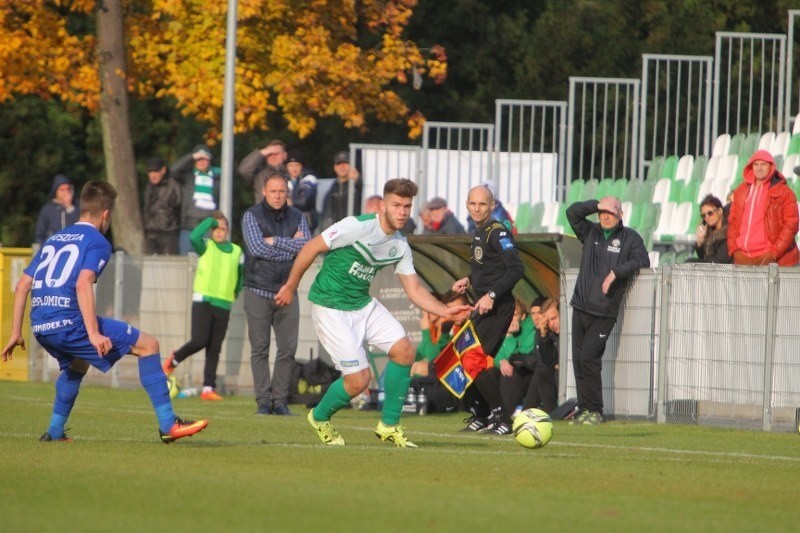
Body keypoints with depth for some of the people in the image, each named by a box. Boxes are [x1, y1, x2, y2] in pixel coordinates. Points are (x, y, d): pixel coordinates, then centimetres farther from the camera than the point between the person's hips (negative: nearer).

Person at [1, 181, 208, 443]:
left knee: (77, 365, 38)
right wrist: (93, 334, -22)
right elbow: (83, 284, -17)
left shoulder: (54, 239, 22)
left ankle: (55, 430, 31)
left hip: (40, 328, 8)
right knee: (148, 345, 0)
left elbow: (23, 284, 20)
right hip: (69, 322, -8)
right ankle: (168, 425, -5)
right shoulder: (97, 242, 0)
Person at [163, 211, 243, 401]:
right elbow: (194, 236, -19)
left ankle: (208, 388, 4)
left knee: (214, 349, 3)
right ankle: (174, 359, 15)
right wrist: (211, 221, -11)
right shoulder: (206, 247, 1)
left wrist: (238, 291, 2)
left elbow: (242, 276, 16)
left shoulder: (237, 252, 10)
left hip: (224, 305, 3)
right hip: (203, 301, -3)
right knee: (199, 341, -13)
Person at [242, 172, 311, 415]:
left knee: (288, 349, 0)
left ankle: (280, 400, 5)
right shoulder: (252, 216, 0)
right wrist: (291, 246, -7)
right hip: (259, 291, -3)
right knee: (260, 349, -3)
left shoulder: (296, 217, 9)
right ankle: (263, 401, -2)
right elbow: (257, 248, -14)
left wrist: (275, 241, -10)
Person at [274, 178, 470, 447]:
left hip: (363, 304, 7)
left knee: (404, 350, -9)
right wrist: (290, 287, -7)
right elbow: (311, 248, -14)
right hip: (331, 307, -7)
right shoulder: (357, 227, -21)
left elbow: (414, 290, 5)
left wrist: (445, 311, -11)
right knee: (359, 379, -12)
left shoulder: (401, 246, 1)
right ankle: (320, 418, 19)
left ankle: (389, 425, 6)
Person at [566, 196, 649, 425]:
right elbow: (572, 213, 3)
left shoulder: (630, 238, 2)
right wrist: (597, 205, -3)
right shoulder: (590, 232, 12)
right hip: (581, 307, 5)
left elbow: (641, 260, -9)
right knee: (579, 359, 3)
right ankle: (585, 409, 9)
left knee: (589, 358, -13)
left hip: (605, 312, -5)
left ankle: (595, 411, -5)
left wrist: (617, 272, -17)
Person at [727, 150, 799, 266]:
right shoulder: (741, 191, 16)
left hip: (768, 257, -5)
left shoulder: (784, 193, 1)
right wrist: (733, 248, 5)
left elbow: (790, 225, -4)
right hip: (742, 258, 5)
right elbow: (732, 222, 19)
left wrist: (774, 252, -12)